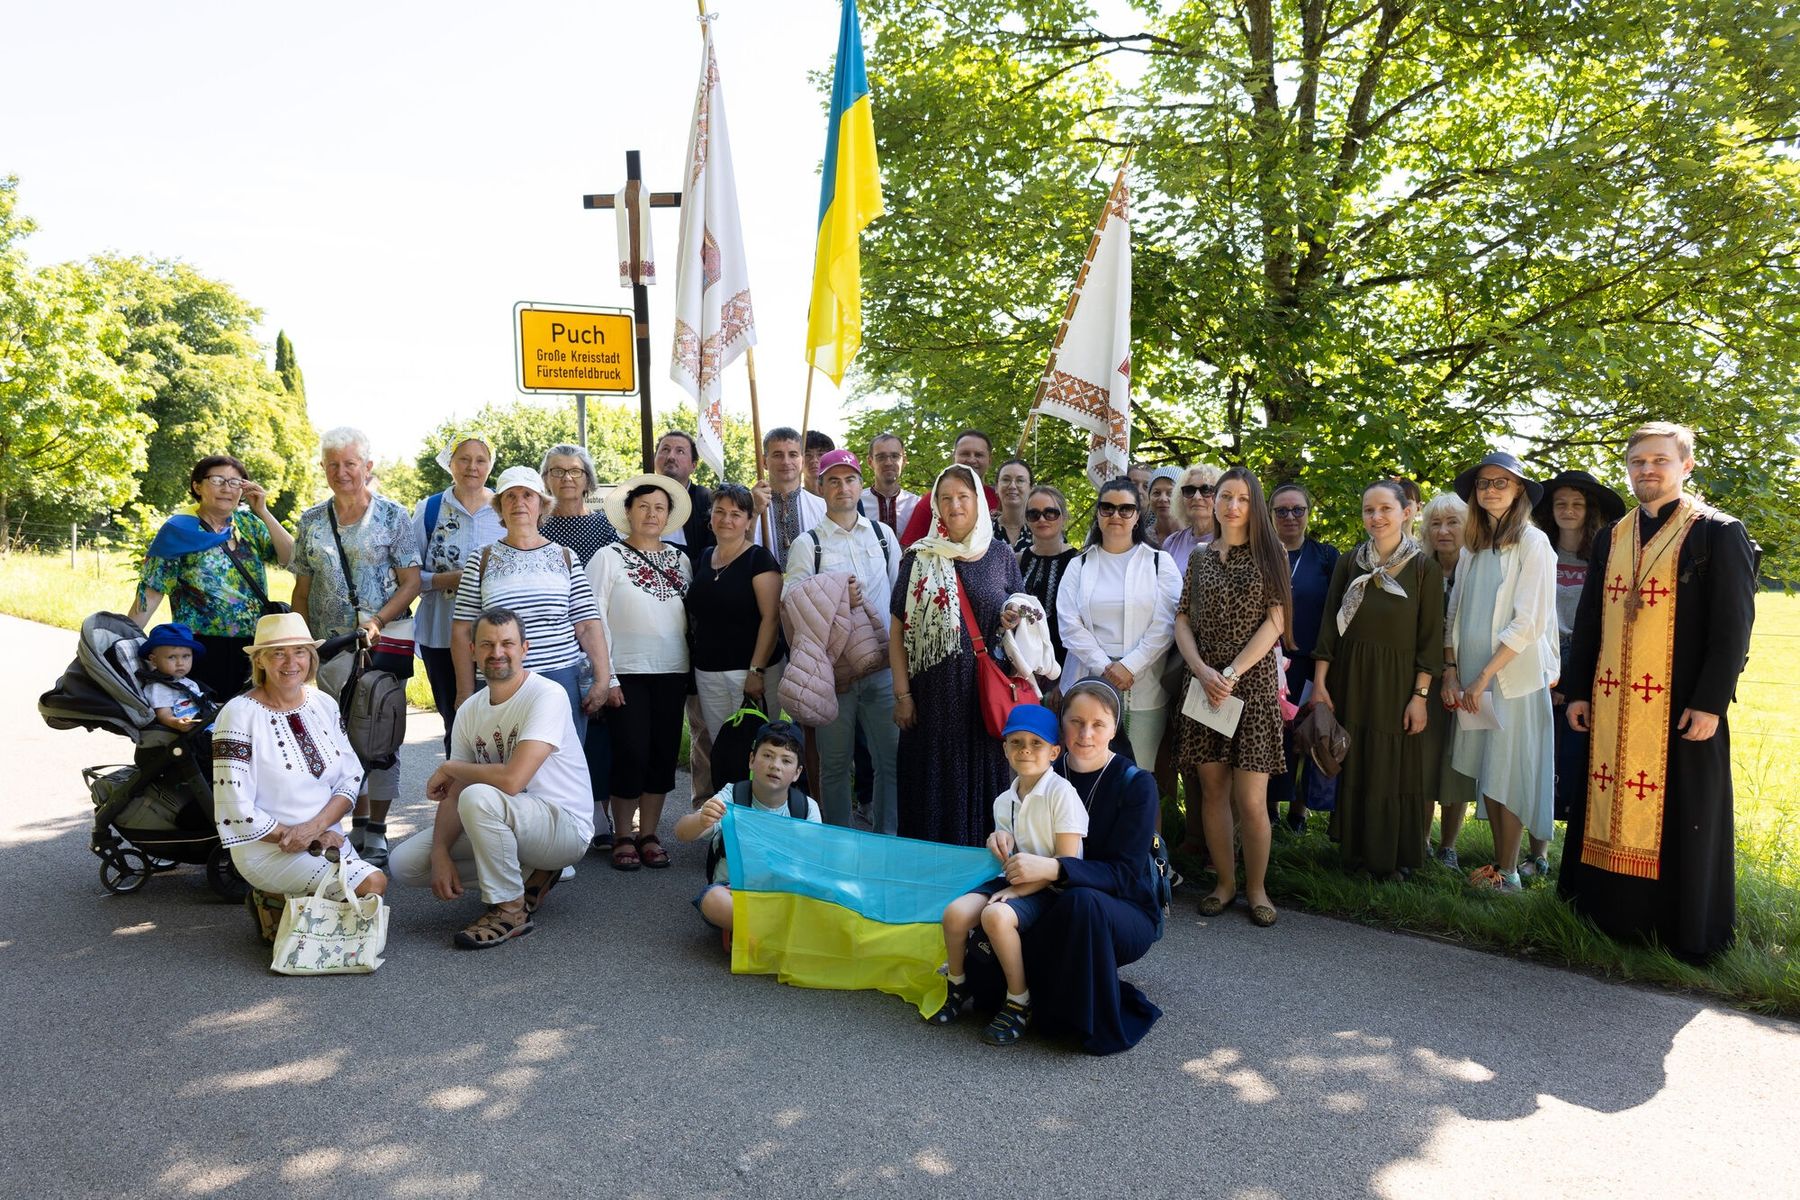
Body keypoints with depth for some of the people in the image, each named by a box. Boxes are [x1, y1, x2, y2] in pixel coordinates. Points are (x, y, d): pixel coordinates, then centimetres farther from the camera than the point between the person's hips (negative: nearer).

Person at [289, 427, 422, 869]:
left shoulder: (392, 515, -1)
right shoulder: (312, 521, 10)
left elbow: (411, 582, -4)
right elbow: (302, 589, 12)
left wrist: (377, 621, -17)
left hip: (384, 641, -4)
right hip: (330, 645, 4)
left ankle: (377, 832, 8)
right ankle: (357, 824, 21)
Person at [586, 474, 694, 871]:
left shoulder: (680, 561, 11)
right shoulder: (609, 558, -1)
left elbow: (693, 614, 14)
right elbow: (594, 620, -5)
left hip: (672, 673, 4)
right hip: (627, 673, -4)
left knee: (663, 755, 5)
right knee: (631, 755, -5)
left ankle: (649, 834, 17)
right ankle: (622, 837, 11)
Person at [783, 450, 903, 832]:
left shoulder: (883, 535, 12)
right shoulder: (808, 544, 2)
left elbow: (900, 593, 17)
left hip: (882, 664, 3)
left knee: (892, 758, 4)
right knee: (835, 764, 6)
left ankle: (887, 840, 19)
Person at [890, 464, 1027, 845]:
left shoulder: (1000, 556, 7)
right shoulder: (919, 559, 1)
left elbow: (1018, 615, 17)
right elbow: (898, 630, 0)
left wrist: (1012, 621, -7)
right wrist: (902, 694, -5)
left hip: (989, 690, 2)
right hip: (935, 693, -1)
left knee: (984, 780, 6)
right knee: (936, 783, 2)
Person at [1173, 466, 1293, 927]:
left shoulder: (1269, 554, 3)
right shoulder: (1199, 559, 11)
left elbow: (1274, 622, -5)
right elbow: (1182, 621, 7)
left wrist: (1231, 673, -13)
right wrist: (1202, 670, -10)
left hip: (1253, 683, -3)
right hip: (1205, 684, 3)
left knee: (1251, 799, -5)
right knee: (1213, 790, 6)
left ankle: (1256, 888, 12)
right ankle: (1225, 882, 20)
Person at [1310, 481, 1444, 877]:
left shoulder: (1424, 567, -3)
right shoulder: (1349, 563, 4)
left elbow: (1430, 636, -4)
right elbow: (1329, 626, 3)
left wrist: (1421, 695, -9)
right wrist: (1319, 682, -2)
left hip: (1398, 681, -2)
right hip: (1350, 680, 2)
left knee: (1395, 769, 5)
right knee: (1353, 766, 8)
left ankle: (1394, 857, 19)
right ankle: (1356, 849, 22)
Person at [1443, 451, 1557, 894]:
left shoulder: (1532, 543, -7)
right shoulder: (1472, 546, 12)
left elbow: (1529, 622, -13)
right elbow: (1454, 615, 12)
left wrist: (1483, 678, -14)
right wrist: (1451, 671, 0)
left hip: (1514, 678, -5)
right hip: (1473, 679, 6)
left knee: (1507, 776, -1)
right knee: (1485, 773, 8)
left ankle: (1508, 873, 10)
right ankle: (1497, 864, 18)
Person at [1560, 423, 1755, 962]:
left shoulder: (1718, 533, -3)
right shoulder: (1611, 538, 12)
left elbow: (1733, 626, -8)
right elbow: (1589, 619, 14)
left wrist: (1709, 703, -14)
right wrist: (1577, 691, 8)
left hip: (1681, 708, -5)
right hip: (1611, 707, 5)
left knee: (1681, 816, 3)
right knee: (1610, 807, 8)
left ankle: (1686, 929, 16)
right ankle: (1612, 912, 20)